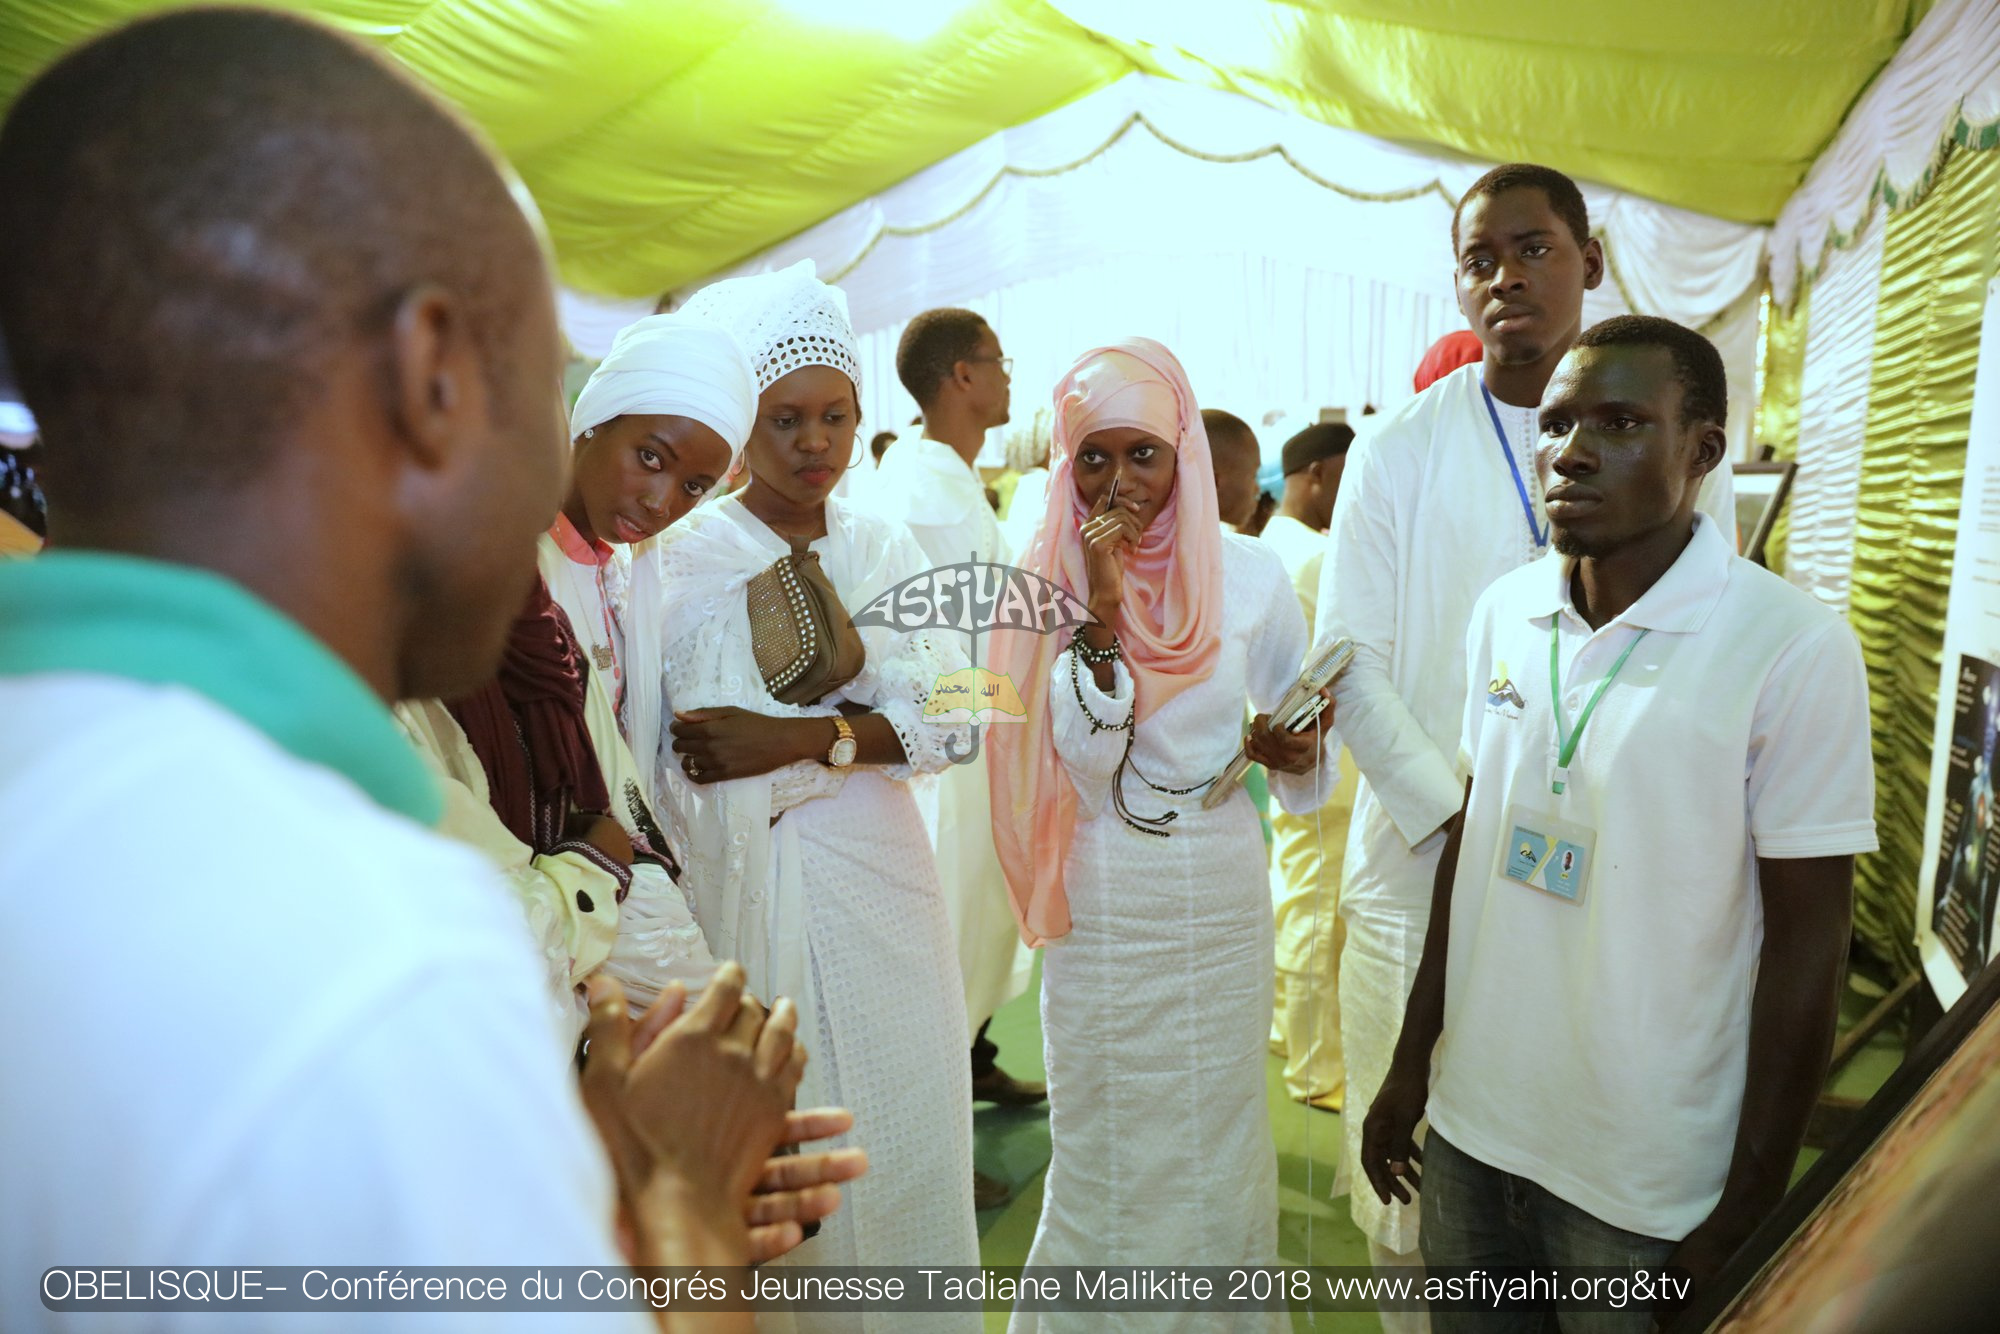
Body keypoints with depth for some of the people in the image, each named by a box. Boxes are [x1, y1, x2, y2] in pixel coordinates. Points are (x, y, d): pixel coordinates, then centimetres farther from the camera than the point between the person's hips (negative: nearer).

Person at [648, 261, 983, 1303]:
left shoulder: (884, 547, 7)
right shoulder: (684, 559, -5)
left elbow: (955, 720, -4)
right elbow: (691, 763, -14)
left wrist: (803, 739, -16)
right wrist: (864, 723, -14)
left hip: (880, 875, 4)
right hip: (749, 886, -3)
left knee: (904, 1127, 14)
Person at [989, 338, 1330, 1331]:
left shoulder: (1248, 573, -5)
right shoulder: (1051, 579, -6)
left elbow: (1300, 733, 8)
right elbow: (1088, 764, -16)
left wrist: (1291, 751, -15)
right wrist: (1101, 613, -25)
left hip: (1218, 896, 1)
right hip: (1100, 906, 0)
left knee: (1214, 1131, 16)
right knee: (1102, 1145, 14)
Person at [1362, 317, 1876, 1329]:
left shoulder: (1794, 649, -15)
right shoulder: (1502, 611, -1)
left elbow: (1806, 944, -12)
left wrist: (1749, 1212, -8)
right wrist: (1411, 1060, 10)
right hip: (1468, 1129, 5)